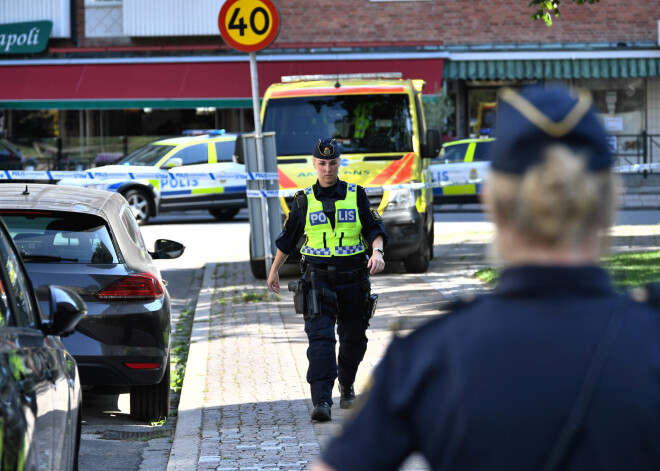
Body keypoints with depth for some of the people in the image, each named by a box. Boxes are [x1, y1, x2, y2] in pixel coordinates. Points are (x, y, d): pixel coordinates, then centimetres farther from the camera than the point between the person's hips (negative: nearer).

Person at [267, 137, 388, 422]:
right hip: (318, 279, -1)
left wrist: (377, 252, -20)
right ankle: (321, 402, -23)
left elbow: (375, 230, 0)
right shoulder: (304, 201, 5)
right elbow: (288, 239, 16)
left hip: (353, 280, 1)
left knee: (353, 339, 13)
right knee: (321, 338, -16)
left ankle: (347, 387, 40)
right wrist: (274, 270, 23)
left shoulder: (356, 195, 4)